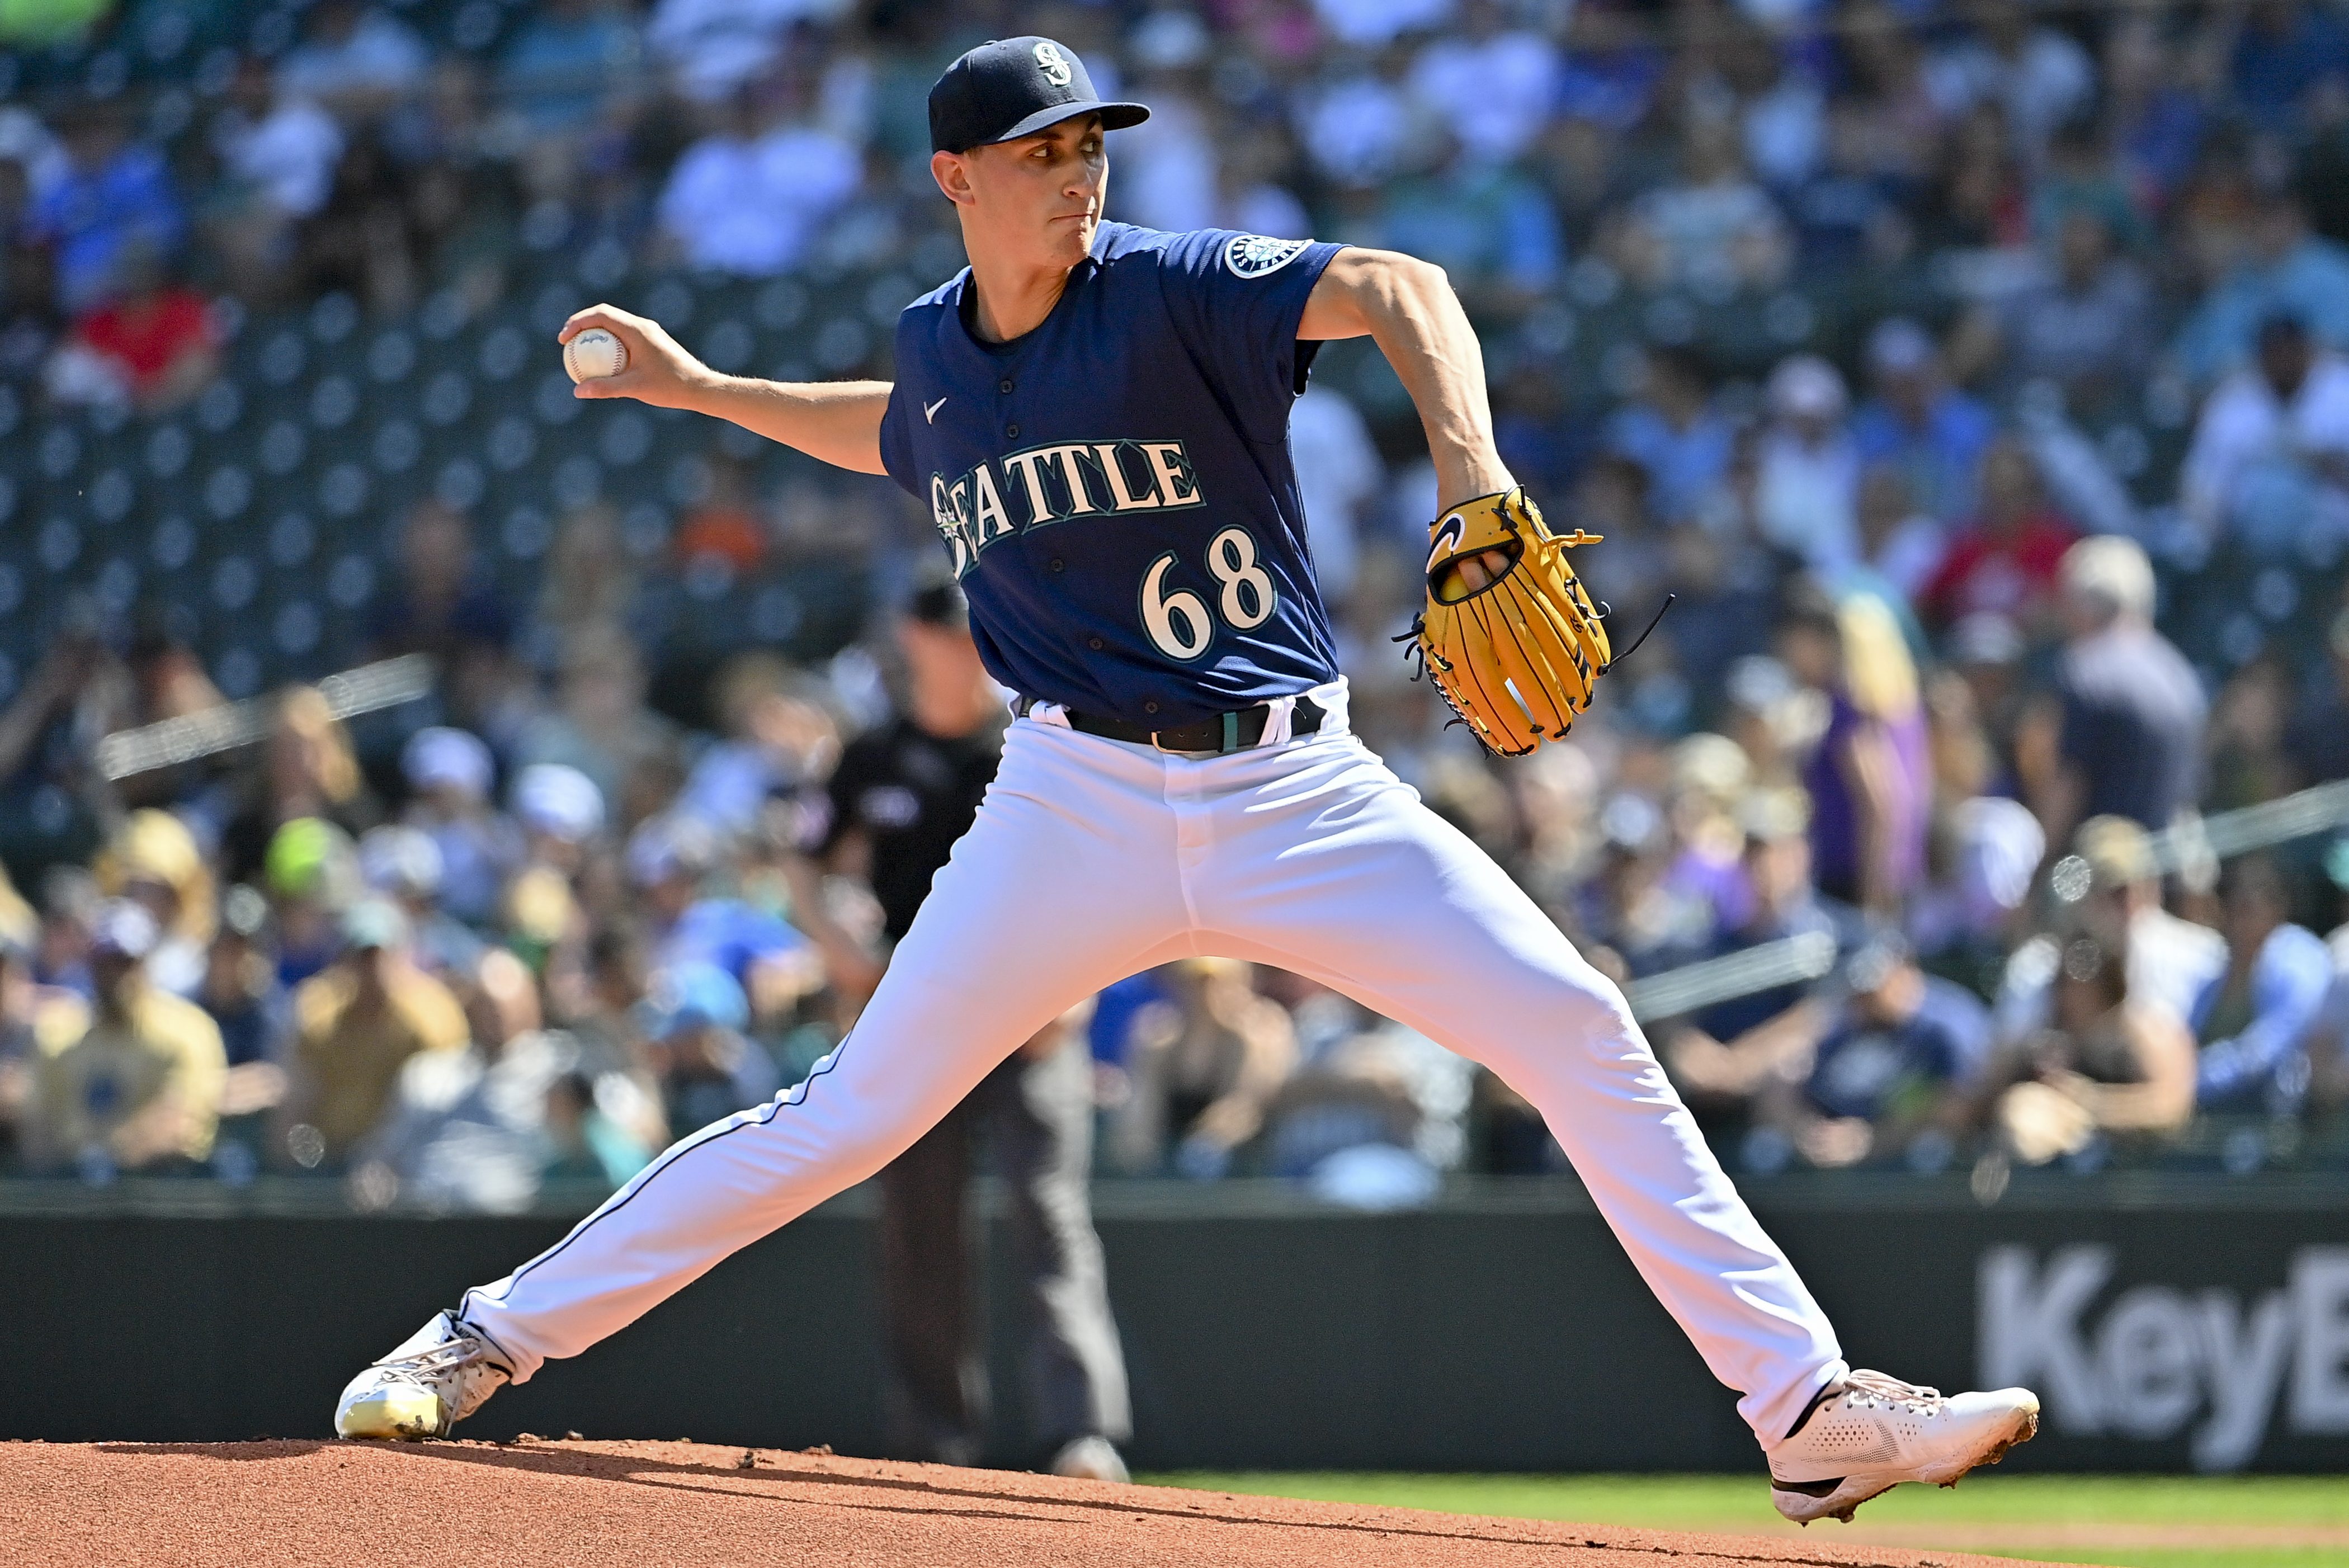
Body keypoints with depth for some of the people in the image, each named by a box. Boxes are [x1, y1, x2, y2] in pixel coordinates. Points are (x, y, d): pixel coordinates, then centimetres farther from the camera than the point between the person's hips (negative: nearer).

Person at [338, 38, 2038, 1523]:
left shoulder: (1169, 290, -7)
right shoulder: (939, 347, 7)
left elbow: (1393, 289, -24)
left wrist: (1471, 472, -40)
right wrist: (701, 389, 29)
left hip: (1301, 791, -2)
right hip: (1080, 807, 2)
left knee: (1581, 1032, -14)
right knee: (850, 1117, -2)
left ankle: (1807, 1403, -10)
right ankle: (493, 1341, 11)